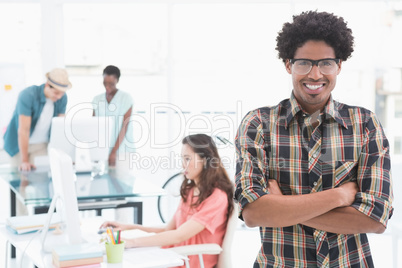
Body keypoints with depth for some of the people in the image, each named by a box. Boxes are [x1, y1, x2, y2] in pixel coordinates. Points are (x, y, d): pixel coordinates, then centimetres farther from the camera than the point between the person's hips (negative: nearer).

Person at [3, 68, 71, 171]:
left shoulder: (62, 98, -9)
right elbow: (23, 130, -26)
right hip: (21, 144, -4)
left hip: (44, 144, 4)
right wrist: (24, 161, -27)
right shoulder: (27, 96, -25)